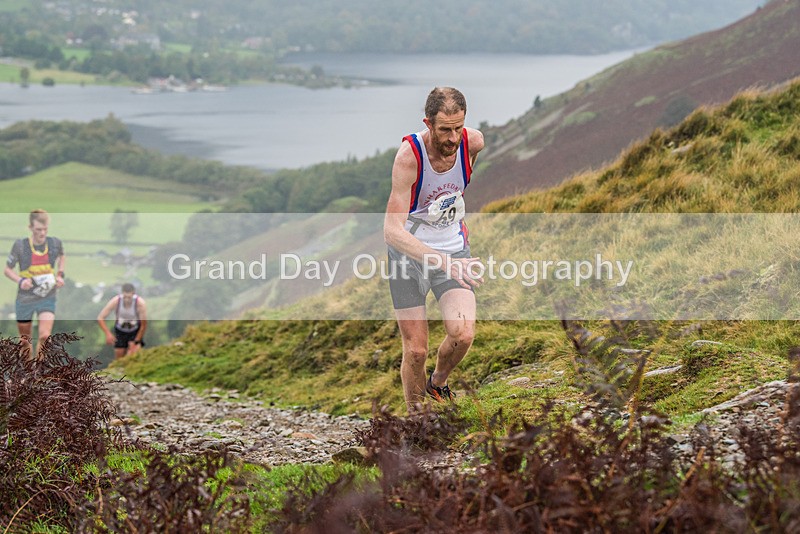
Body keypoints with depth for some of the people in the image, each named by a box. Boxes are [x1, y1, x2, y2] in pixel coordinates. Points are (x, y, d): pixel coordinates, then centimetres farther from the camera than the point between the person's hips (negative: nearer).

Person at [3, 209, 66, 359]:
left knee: (45, 336, -20)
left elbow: (62, 256, 18)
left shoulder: (55, 243, -8)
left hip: (47, 298, 0)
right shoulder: (20, 245, -14)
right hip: (25, 299, 0)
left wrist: (60, 274, 2)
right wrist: (20, 280, -23)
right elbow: (7, 269, -4)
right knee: (25, 341, 13)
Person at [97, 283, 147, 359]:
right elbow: (100, 318, -22)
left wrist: (136, 342, -16)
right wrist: (108, 333, -35)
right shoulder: (115, 301, -28)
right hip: (120, 331, 1)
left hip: (136, 331, -1)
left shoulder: (140, 303, -31)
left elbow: (144, 325, -19)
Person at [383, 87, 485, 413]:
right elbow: (392, 230, -33)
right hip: (409, 251, -3)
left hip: (454, 249, 3)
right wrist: (443, 261, -44)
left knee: (463, 334, -18)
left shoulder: (473, 142, -14)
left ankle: (437, 382, 14)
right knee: (416, 350, -4)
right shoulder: (409, 155, -26)